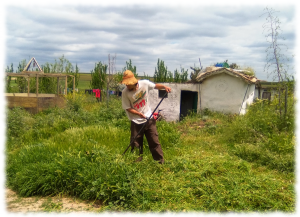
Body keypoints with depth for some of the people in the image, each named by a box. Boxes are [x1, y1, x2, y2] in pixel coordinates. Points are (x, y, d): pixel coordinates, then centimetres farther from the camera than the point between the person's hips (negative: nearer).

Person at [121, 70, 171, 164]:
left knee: (154, 141, 6)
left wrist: (164, 87, -10)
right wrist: (140, 114, -22)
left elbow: (155, 86, 8)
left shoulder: (144, 83, -12)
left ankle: (161, 161, 17)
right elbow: (127, 108, -11)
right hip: (136, 122, -1)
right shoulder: (125, 92, -16)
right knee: (136, 144, 6)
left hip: (149, 119, 1)